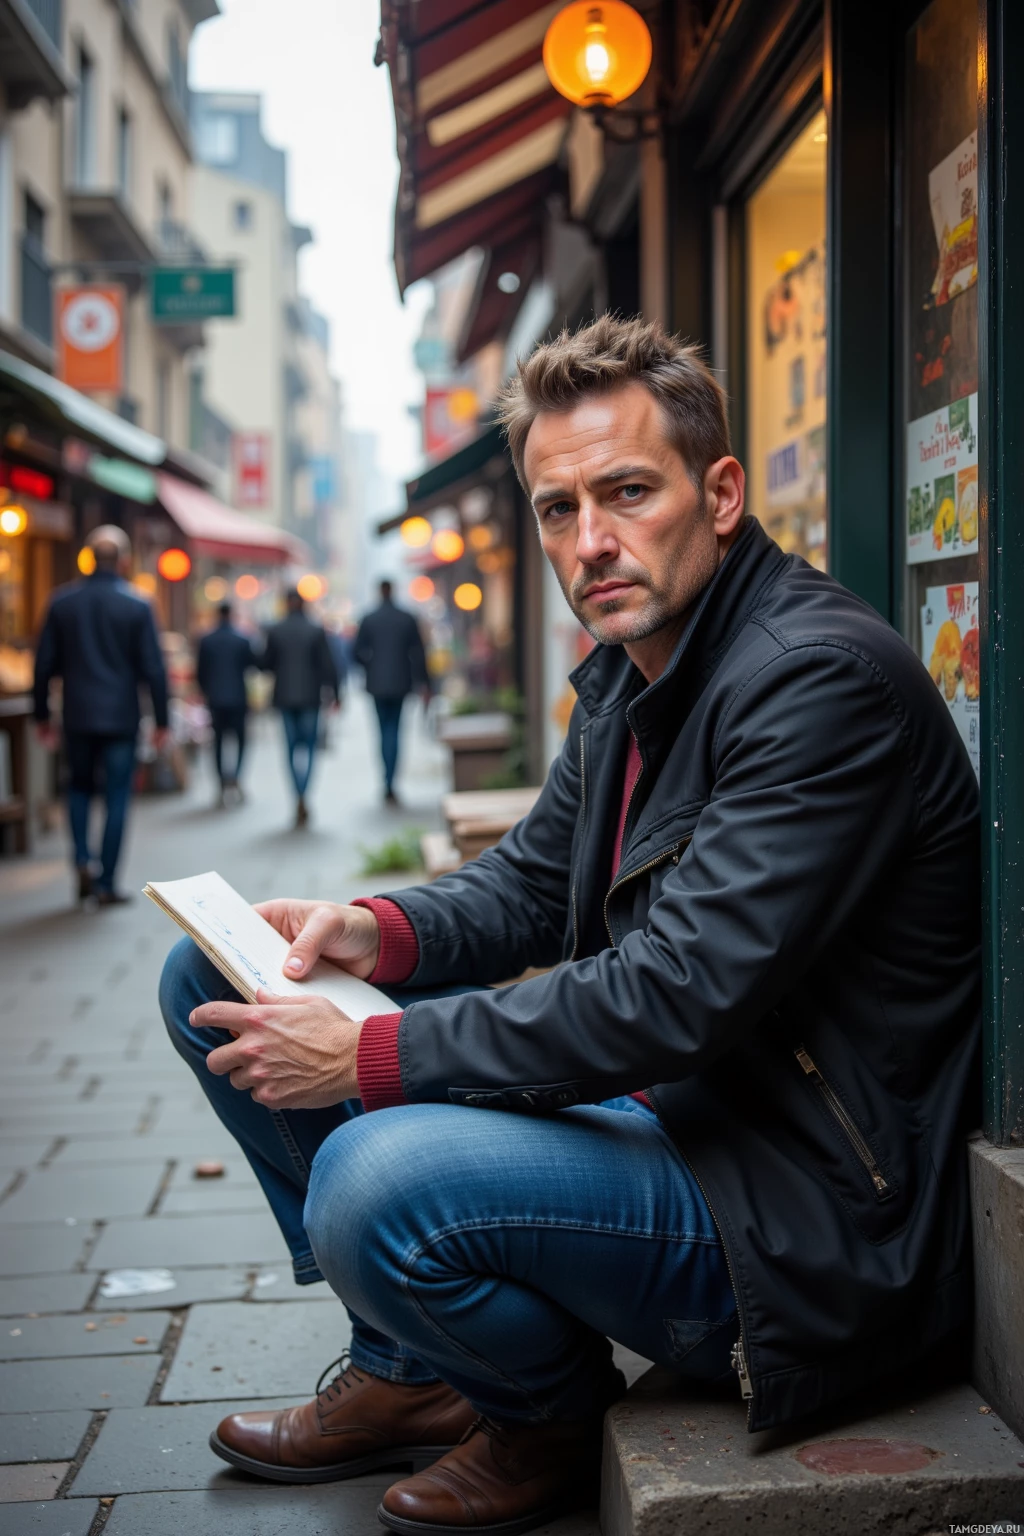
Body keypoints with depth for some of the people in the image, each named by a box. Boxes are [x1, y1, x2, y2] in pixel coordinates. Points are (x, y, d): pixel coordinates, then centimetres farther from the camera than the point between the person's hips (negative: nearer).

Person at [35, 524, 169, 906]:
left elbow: (45, 663, 4)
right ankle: (106, 884, 4)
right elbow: (153, 669, -7)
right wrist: (161, 720, 1)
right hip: (121, 717, -2)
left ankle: (83, 859, 2)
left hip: (77, 717, 2)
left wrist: (42, 716, 12)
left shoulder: (62, 602, 1)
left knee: (80, 787, 21)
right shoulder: (137, 606, -6)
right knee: (117, 799, 4)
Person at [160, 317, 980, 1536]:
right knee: (215, 979, 8)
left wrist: (371, 1057, -24)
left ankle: (545, 1413, 1)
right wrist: (383, 933, -5)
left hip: (796, 1210, -9)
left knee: (379, 1181, -34)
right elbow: (533, 884, 17)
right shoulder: (630, 674, 8)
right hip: (650, 1102, 9)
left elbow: (685, 993, -28)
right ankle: (411, 1371, 14)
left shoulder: (827, 679, -22)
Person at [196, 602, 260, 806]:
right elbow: (254, 662, 3)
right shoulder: (242, 640, -6)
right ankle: (235, 776, -11)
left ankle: (222, 786, 2)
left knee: (218, 741, 8)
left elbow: (200, 672, 2)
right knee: (240, 738, 10)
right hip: (238, 698, -1)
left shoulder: (206, 641, -1)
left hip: (215, 699, 1)